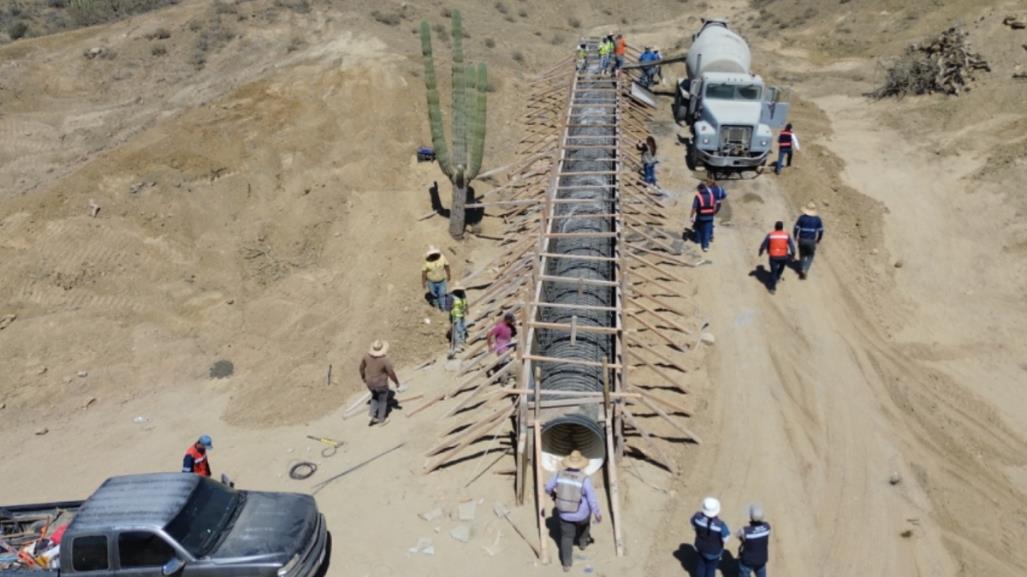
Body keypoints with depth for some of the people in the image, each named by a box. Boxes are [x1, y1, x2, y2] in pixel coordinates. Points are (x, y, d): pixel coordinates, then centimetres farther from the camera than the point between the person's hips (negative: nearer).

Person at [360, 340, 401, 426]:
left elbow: (362, 367, 0)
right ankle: (381, 420, 36)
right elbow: (391, 373, -21)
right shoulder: (385, 360, -31)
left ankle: (373, 414, 23)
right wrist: (397, 383, -3)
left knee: (375, 397, 33)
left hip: (370, 382, 4)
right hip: (381, 384, -4)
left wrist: (363, 377, 19)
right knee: (382, 400, 21)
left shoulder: (367, 356, -16)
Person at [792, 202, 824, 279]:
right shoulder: (817, 219, -5)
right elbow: (821, 231, -2)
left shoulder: (802, 218, -9)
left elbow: (796, 229, -8)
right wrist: (818, 240, 15)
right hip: (811, 241, 0)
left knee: (802, 255, 22)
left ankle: (801, 269, 31)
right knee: (810, 256, 17)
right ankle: (805, 270, -1)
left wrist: (795, 238, 10)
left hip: (802, 240, 0)